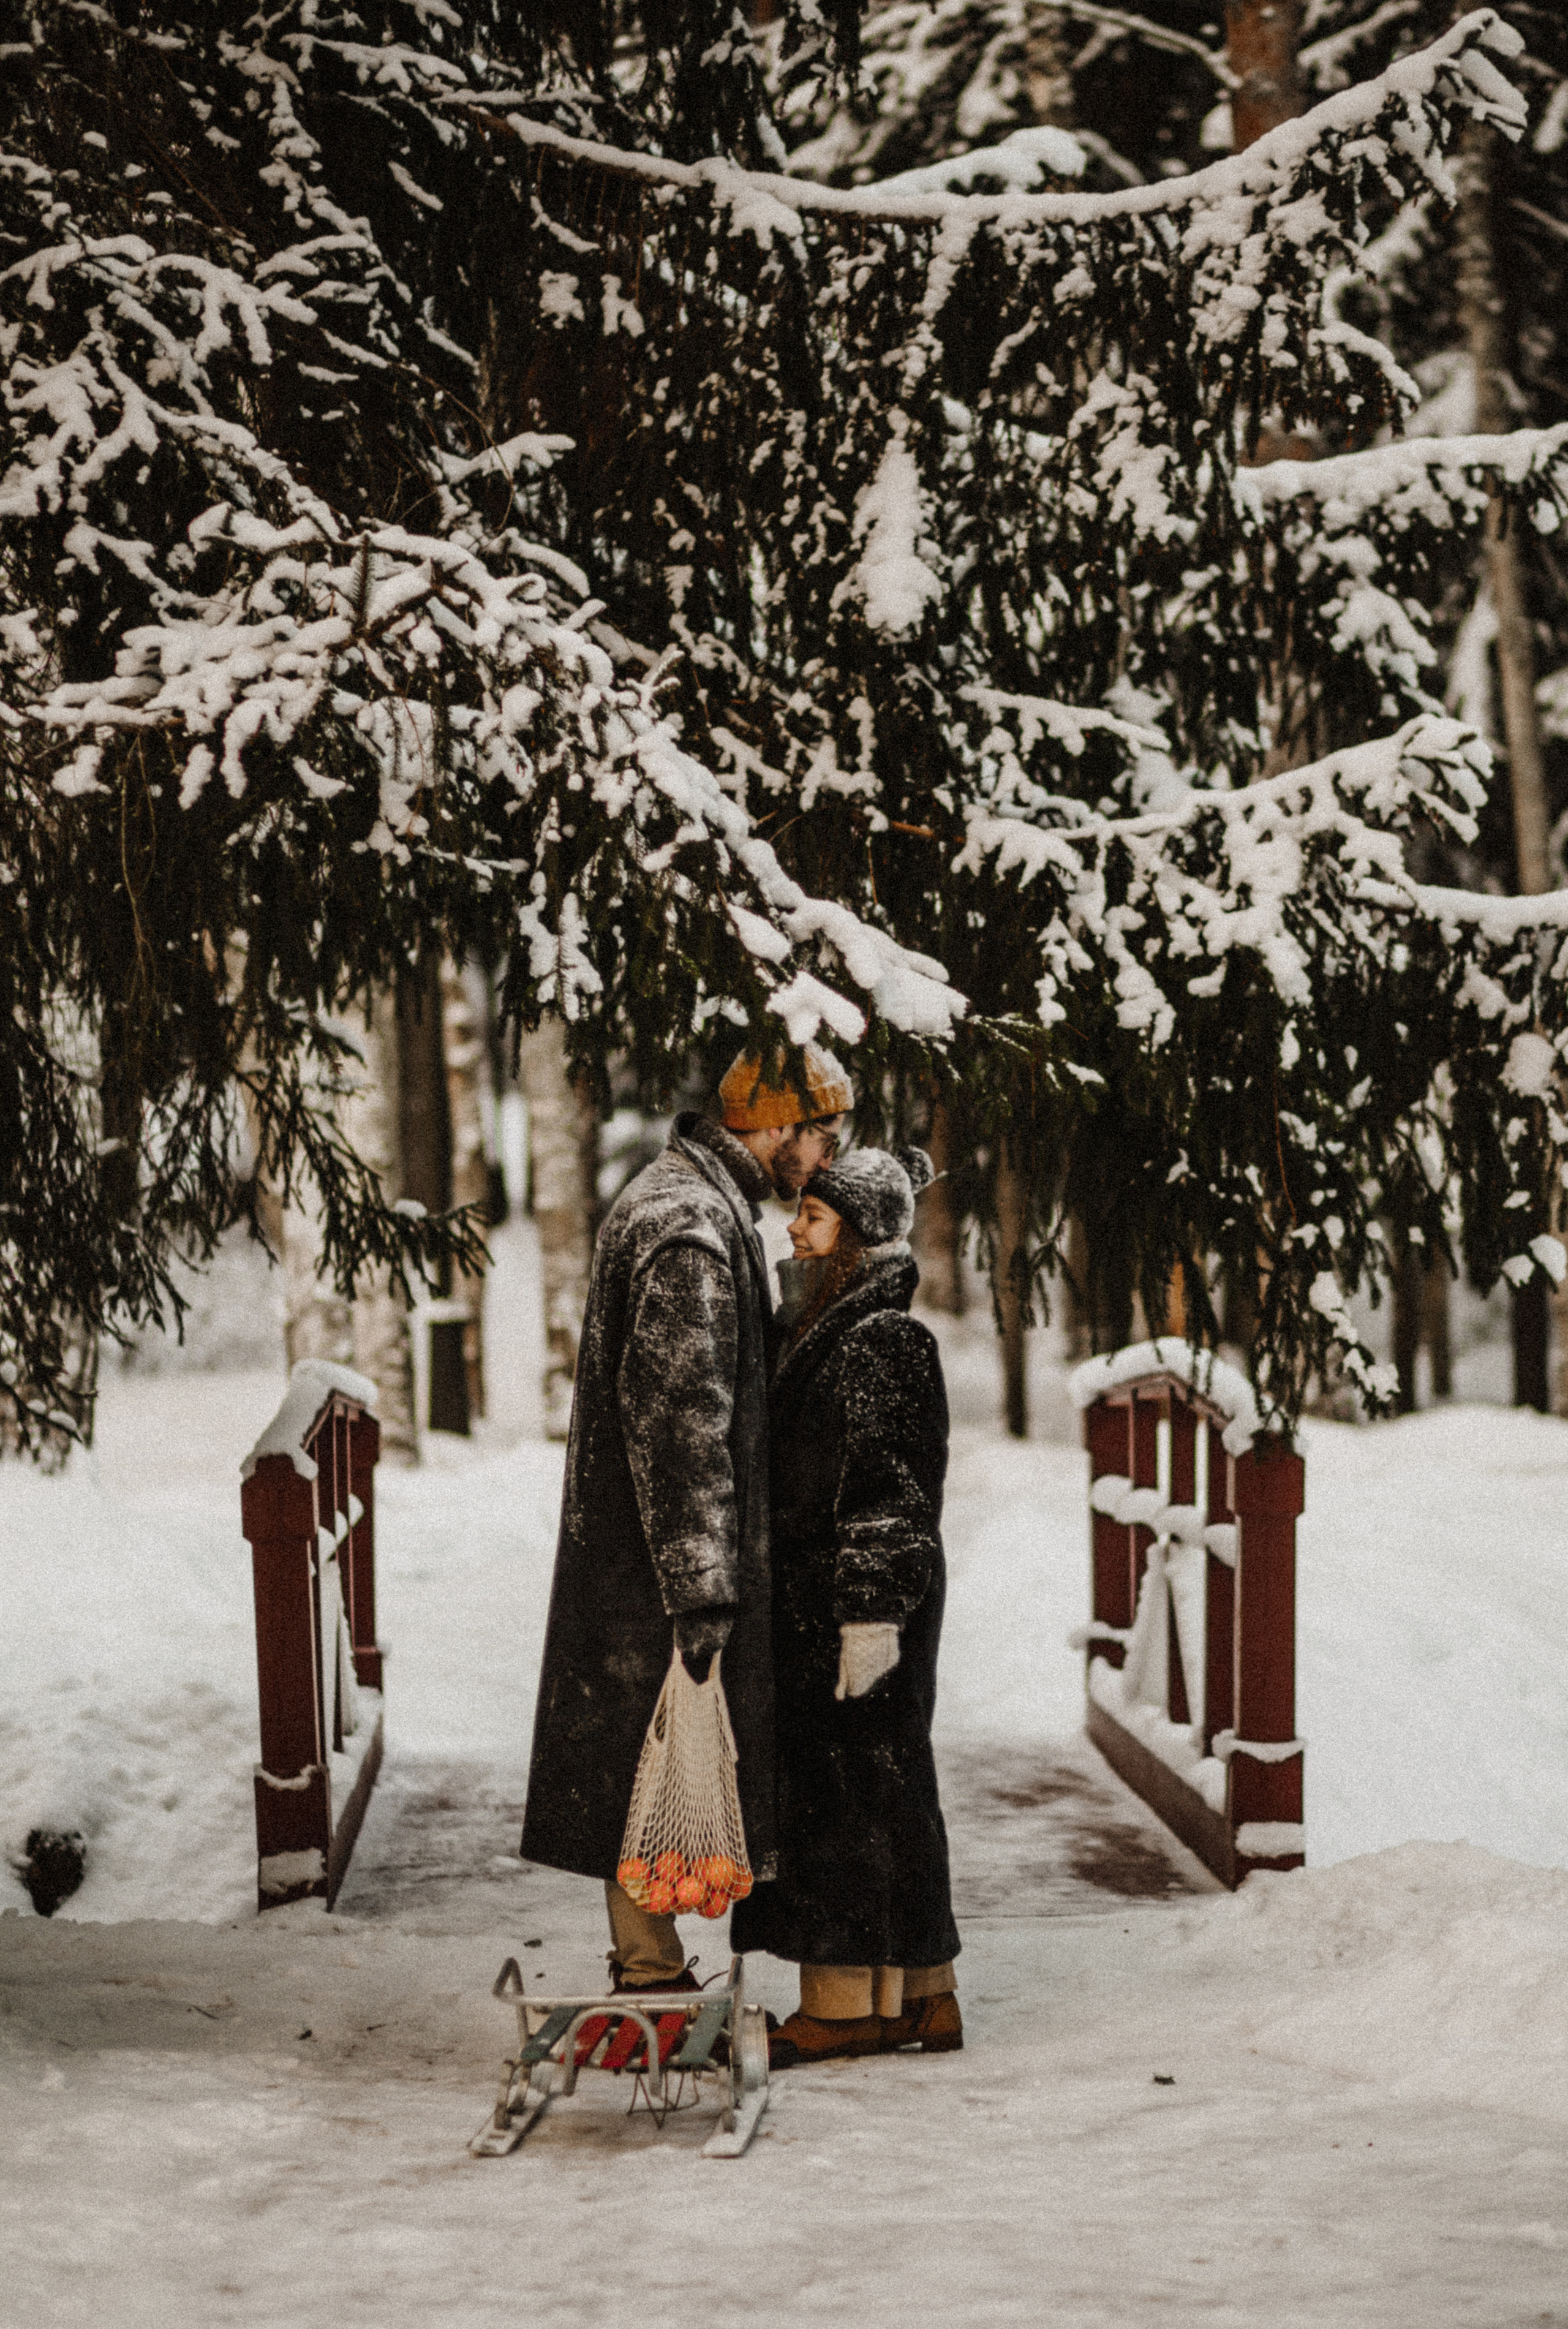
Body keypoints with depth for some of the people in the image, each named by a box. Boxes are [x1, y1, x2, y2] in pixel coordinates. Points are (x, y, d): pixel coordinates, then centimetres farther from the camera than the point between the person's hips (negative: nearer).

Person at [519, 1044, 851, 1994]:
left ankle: (649, 1964, 22)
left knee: (644, 1767, 15)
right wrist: (700, 1587, -25)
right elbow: (676, 1415, -24)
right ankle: (651, 1971, 4)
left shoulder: (699, 1206, 16)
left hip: (637, 1550, 11)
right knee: (655, 1768, -3)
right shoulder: (691, 1228, -19)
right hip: (652, 1561, -11)